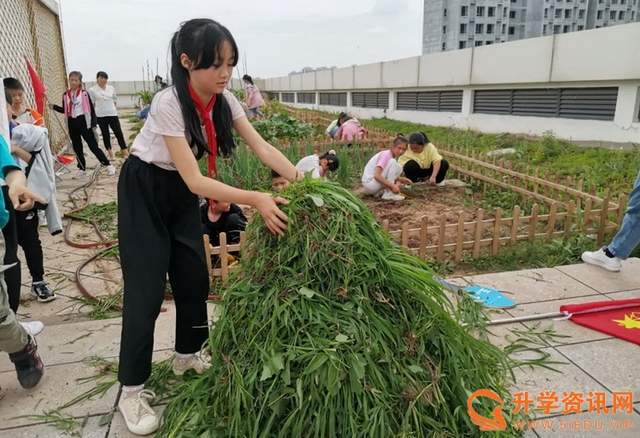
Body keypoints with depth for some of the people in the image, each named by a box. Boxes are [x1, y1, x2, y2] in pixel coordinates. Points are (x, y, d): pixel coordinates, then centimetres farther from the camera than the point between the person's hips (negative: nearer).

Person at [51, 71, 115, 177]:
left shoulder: (84, 93, -5)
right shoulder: (65, 95, 7)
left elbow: (91, 109, -5)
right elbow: (64, 110, 17)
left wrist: (93, 124, -10)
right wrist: (54, 107, 3)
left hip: (83, 121, -4)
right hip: (72, 123, 5)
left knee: (93, 145, -5)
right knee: (77, 147, 10)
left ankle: (108, 165, 1)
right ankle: (81, 168, 20)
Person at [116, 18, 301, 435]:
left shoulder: (225, 99, -12)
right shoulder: (168, 104, -31)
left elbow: (262, 147, -15)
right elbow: (195, 179, -35)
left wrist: (301, 179, -30)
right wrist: (257, 200, -45)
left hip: (181, 190, 6)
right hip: (145, 189, -6)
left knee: (194, 276, 8)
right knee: (147, 287, -7)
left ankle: (188, 355, 30)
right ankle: (132, 390, 7)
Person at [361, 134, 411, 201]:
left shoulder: (393, 155, 10)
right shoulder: (386, 154, -17)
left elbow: (391, 175, 13)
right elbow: (376, 175, -27)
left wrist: (401, 179, -6)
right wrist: (392, 186, -29)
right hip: (369, 183, -9)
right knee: (393, 162, -19)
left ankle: (379, 192, 6)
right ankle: (388, 194, -17)